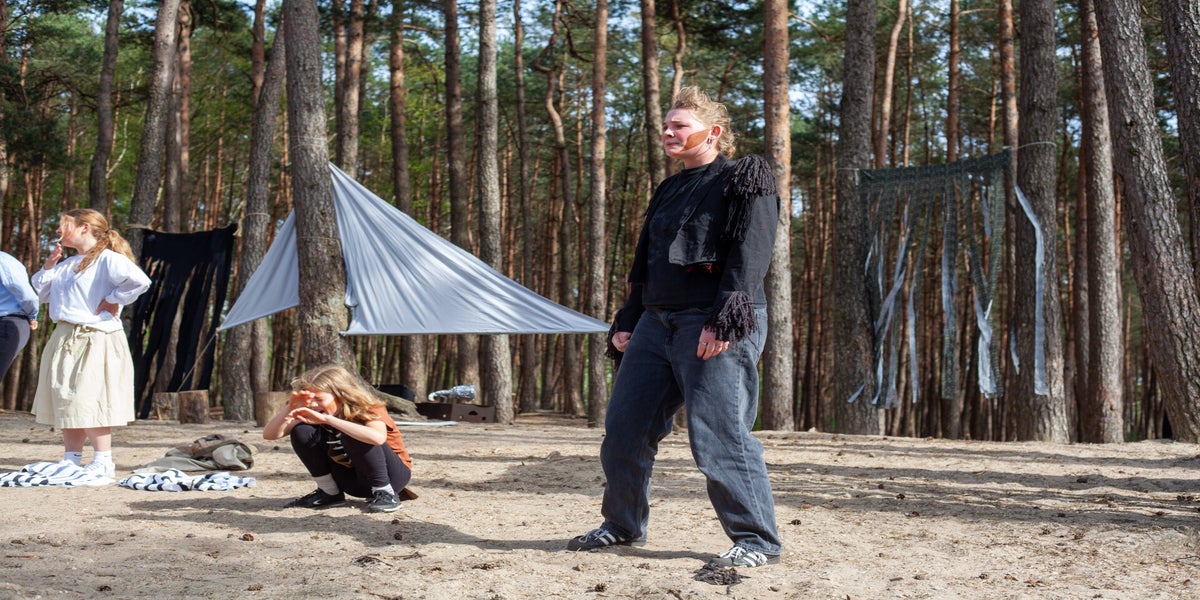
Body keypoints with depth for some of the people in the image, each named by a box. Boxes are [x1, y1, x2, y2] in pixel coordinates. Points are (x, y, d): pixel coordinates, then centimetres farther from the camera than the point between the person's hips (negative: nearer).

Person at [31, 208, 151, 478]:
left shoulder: (107, 259, -11)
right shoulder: (67, 264, 17)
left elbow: (140, 281, -26)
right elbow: (41, 293, 19)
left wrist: (112, 299, -16)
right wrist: (49, 265, 8)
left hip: (95, 341, -9)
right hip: (64, 341, 9)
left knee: (90, 402, -10)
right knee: (67, 404, 10)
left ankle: (103, 462, -3)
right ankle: (71, 461, 17)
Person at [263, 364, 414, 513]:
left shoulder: (370, 409, -23)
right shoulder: (315, 413, -6)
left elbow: (378, 437, -49)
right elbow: (269, 434, -12)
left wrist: (326, 419, -46)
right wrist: (290, 407, -31)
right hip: (352, 478, 6)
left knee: (353, 435, -34)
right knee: (302, 431, -12)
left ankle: (385, 492, -19)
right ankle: (329, 492, 0)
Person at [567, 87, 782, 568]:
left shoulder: (743, 181, -3)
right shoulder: (669, 190, 21)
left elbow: (749, 256, -15)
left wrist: (723, 321, -24)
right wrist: (626, 323, 17)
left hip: (717, 327, -8)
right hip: (657, 322, 8)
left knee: (718, 435, -13)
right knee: (623, 428, 8)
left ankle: (757, 541, -3)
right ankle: (623, 524, 24)